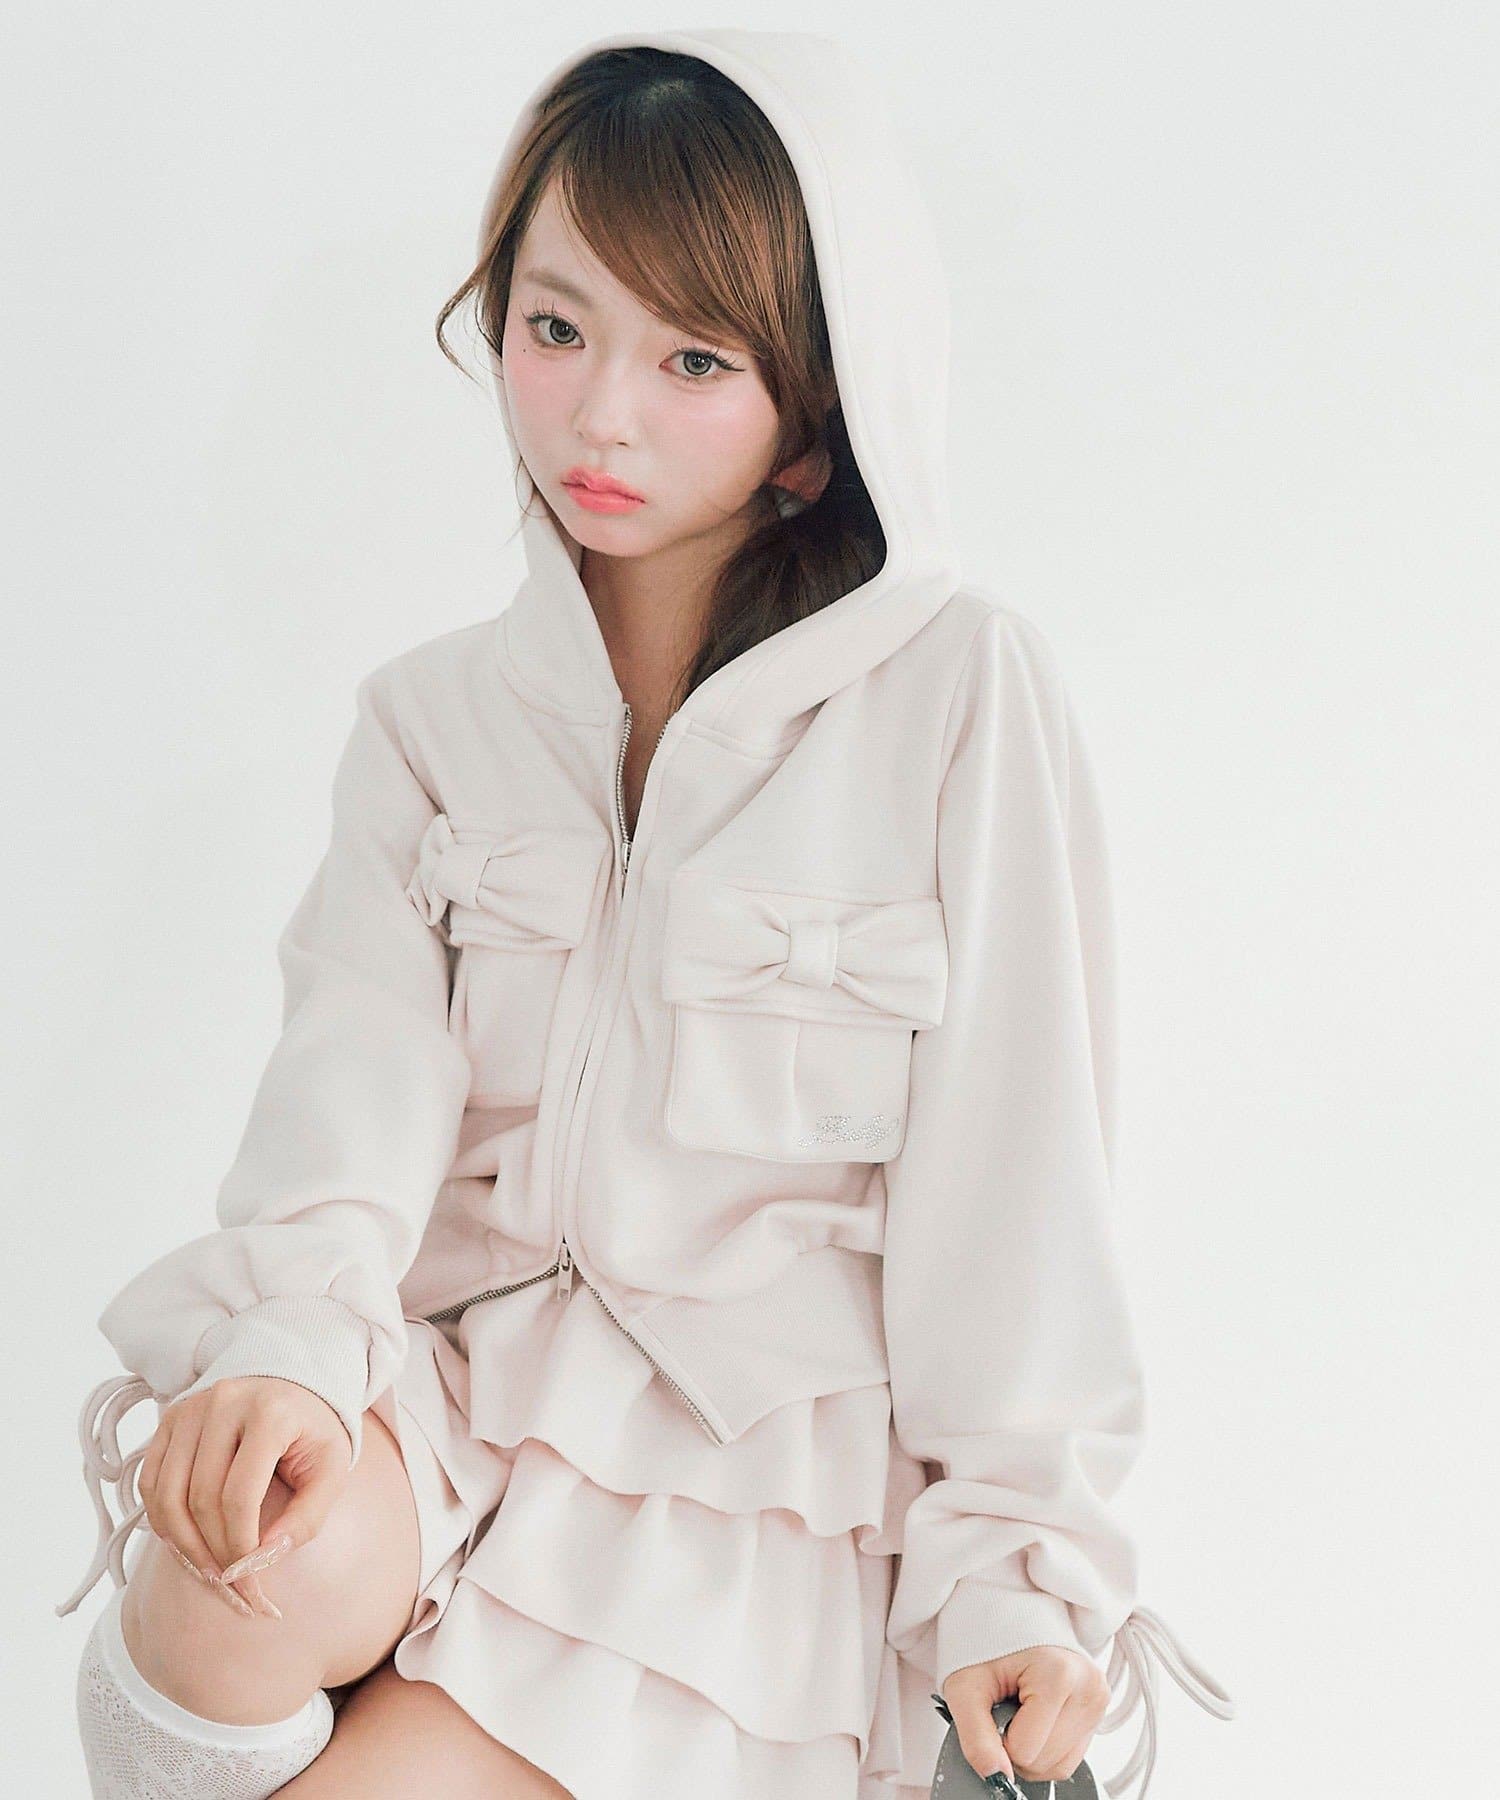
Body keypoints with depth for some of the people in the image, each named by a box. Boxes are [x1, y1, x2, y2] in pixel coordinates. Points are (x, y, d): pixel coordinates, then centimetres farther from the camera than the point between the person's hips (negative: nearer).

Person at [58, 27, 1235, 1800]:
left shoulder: (962, 697, -4)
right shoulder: (434, 717, 9)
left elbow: (1010, 1159, -3)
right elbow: (365, 1056, -7)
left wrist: (1009, 1569, -6)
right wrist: (285, 1339, -26)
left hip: (760, 1466, -3)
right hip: (456, 1391, 3)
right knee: (256, 1553, -30)